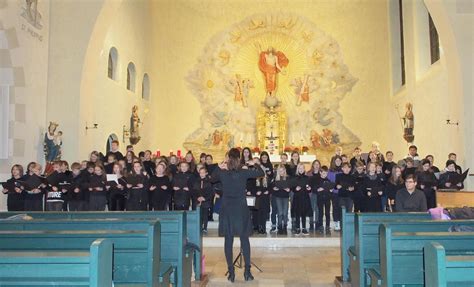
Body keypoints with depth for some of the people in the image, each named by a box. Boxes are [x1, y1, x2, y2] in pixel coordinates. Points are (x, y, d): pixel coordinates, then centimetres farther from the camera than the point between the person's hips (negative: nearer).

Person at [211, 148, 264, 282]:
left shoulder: (222, 173, -4)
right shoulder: (244, 172, -8)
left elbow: (213, 177, 18)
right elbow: (261, 173, 6)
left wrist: (219, 166, 23)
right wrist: (253, 164, 20)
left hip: (227, 209, 1)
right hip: (241, 209, -1)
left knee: (228, 240, 5)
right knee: (244, 239, 8)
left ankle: (231, 272, 8)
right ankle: (247, 271, 9)